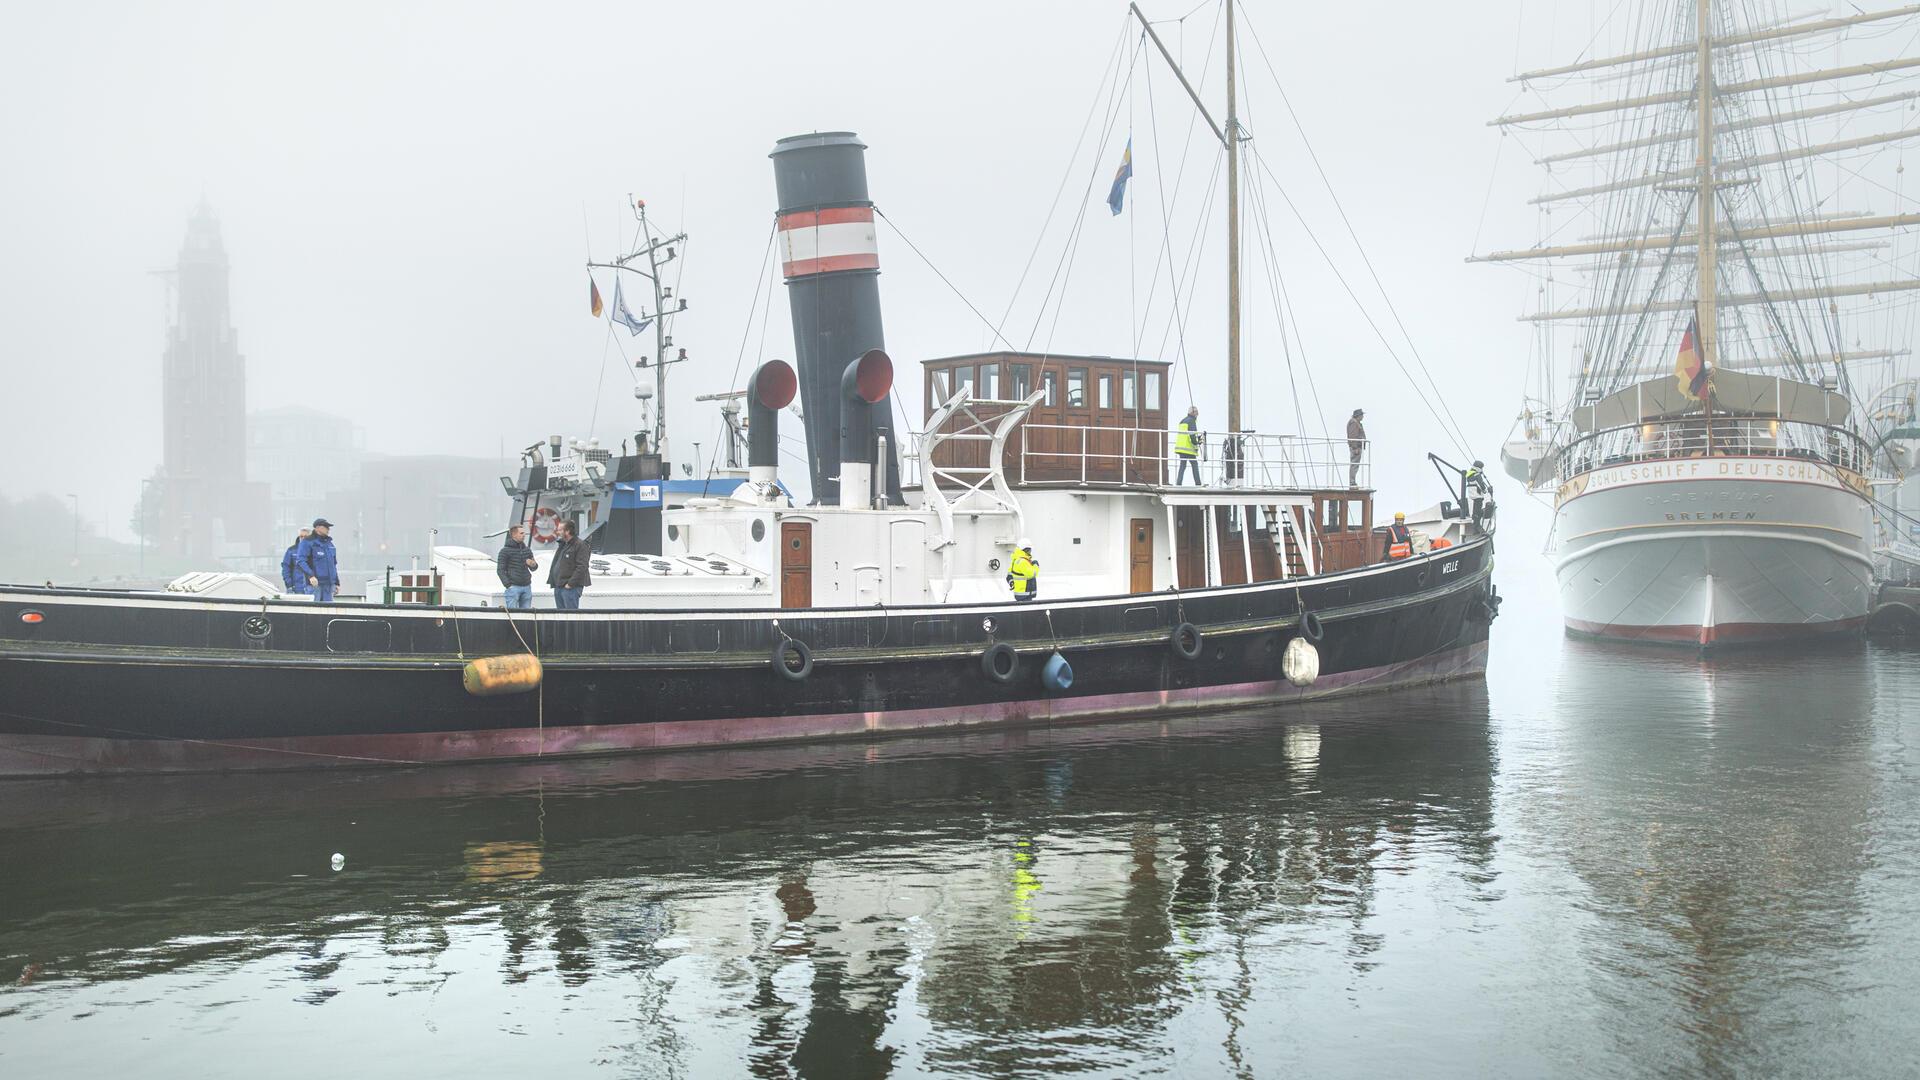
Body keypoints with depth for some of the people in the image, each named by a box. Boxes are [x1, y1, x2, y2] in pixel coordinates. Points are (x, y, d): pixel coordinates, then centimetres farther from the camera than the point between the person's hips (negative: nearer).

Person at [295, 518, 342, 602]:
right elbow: (300, 562, -14)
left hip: (329, 584, 7)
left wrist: (337, 582, 21)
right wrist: (310, 575, -28)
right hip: (315, 584, -7)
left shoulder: (329, 543, 19)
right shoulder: (307, 542, -4)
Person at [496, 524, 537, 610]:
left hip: (527, 587, 5)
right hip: (513, 587, -5)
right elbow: (500, 570, -4)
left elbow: (533, 568, 18)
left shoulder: (527, 550, 15)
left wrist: (533, 564, -7)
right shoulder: (505, 551, -1)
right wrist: (508, 585, -14)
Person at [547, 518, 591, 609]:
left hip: (570, 588, -10)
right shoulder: (562, 544, 17)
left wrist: (570, 584, -21)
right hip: (558, 587, 10)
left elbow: (581, 567, -20)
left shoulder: (580, 545, -12)